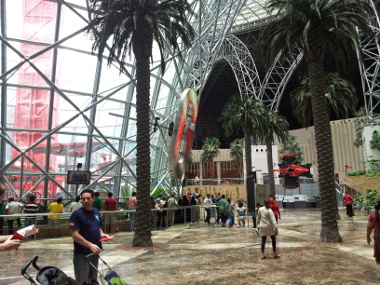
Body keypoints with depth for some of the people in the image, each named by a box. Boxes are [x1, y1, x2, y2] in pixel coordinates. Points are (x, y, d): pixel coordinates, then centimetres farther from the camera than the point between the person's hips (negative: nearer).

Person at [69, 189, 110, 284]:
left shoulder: (96, 212, 8)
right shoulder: (77, 214, -14)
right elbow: (74, 234, -19)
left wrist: (102, 234, -2)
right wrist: (90, 245, -26)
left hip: (95, 251, 7)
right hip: (82, 253, -7)